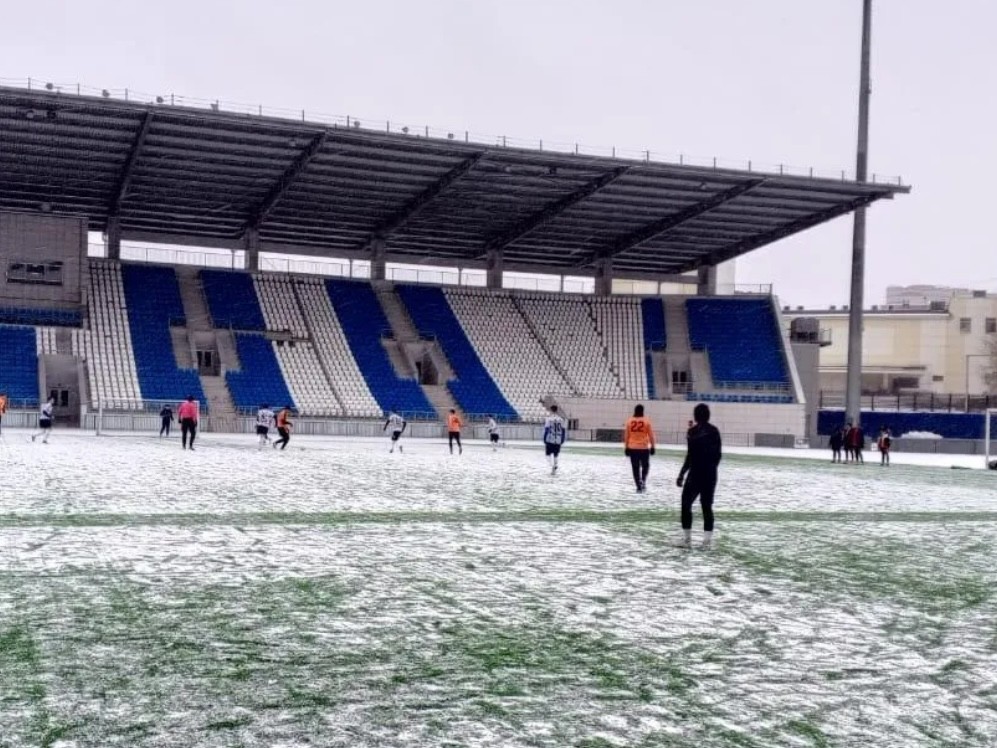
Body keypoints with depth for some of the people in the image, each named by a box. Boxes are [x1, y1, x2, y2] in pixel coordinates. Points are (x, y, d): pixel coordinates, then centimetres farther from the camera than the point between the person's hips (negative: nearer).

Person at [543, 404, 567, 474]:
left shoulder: (548, 419, -6)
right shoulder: (561, 419, 6)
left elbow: (546, 430, -9)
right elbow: (564, 430, 8)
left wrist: (544, 440, -2)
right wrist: (562, 441, 16)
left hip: (549, 440, -3)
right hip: (558, 441, 3)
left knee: (548, 454, 5)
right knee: (555, 455, 14)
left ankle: (552, 465, -19)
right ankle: (554, 468, 13)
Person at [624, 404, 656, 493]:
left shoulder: (629, 421, 0)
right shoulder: (646, 420, -5)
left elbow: (626, 435, 3)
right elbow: (651, 435, -3)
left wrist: (626, 447, 11)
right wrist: (652, 446, 5)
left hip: (632, 448, 1)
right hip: (644, 448, -1)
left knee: (635, 468, 7)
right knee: (645, 466, 17)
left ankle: (639, 486, 5)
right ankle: (643, 481, -5)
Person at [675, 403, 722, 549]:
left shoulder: (694, 431, -13)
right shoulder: (715, 431, 7)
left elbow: (691, 455, -14)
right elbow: (718, 454, 12)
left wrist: (681, 474, -10)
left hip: (696, 473, -5)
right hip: (710, 474, 5)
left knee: (686, 505, 2)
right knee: (707, 506, 7)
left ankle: (686, 539, 1)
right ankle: (707, 540, 7)